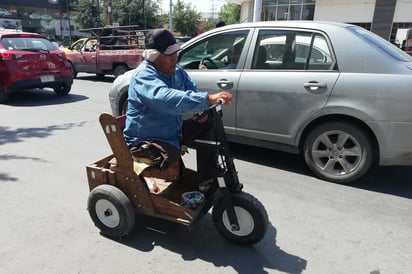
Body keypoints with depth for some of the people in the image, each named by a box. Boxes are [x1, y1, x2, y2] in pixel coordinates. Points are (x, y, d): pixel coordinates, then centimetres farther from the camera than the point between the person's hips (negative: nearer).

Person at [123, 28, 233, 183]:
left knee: (208, 124, 2)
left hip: (173, 130, 9)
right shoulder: (143, 76, -23)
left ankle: (208, 179, 7)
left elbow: (192, 90, 13)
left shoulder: (176, 71, 4)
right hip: (146, 140, -8)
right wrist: (208, 99, -51)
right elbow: (167, 99, -43)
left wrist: (202, 108, -11)